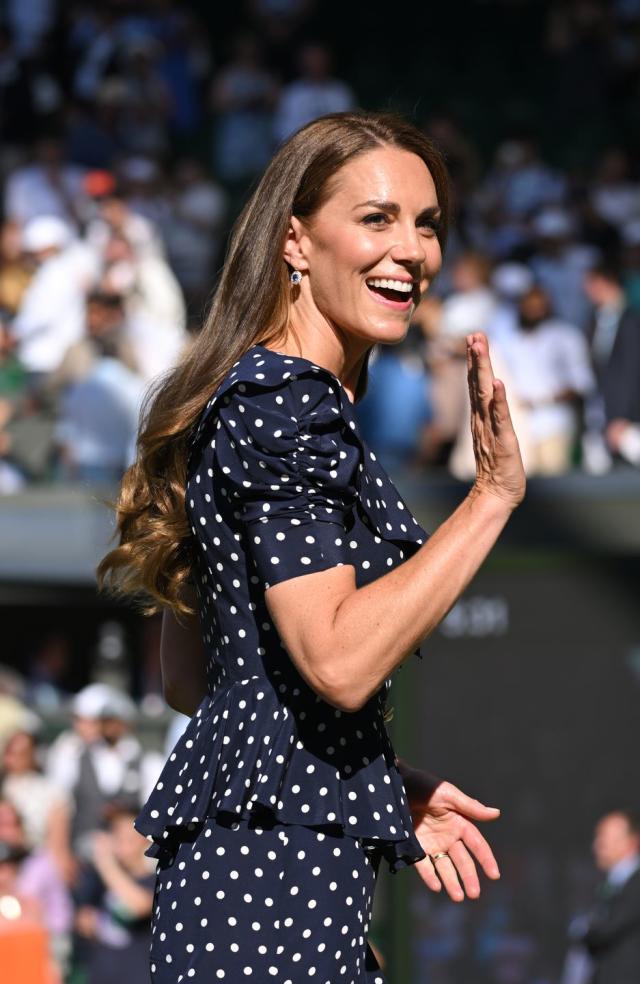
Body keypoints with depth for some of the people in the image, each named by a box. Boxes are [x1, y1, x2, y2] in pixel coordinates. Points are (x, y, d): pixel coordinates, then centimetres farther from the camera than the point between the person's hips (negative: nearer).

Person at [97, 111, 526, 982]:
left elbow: (190, 679, 20)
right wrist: (493, 494, -16)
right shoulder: (284, 399, -11)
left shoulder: (266, 394, 19)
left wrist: (389, 785, 17)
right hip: (278, 854, -10)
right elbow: (340, 663, -21)